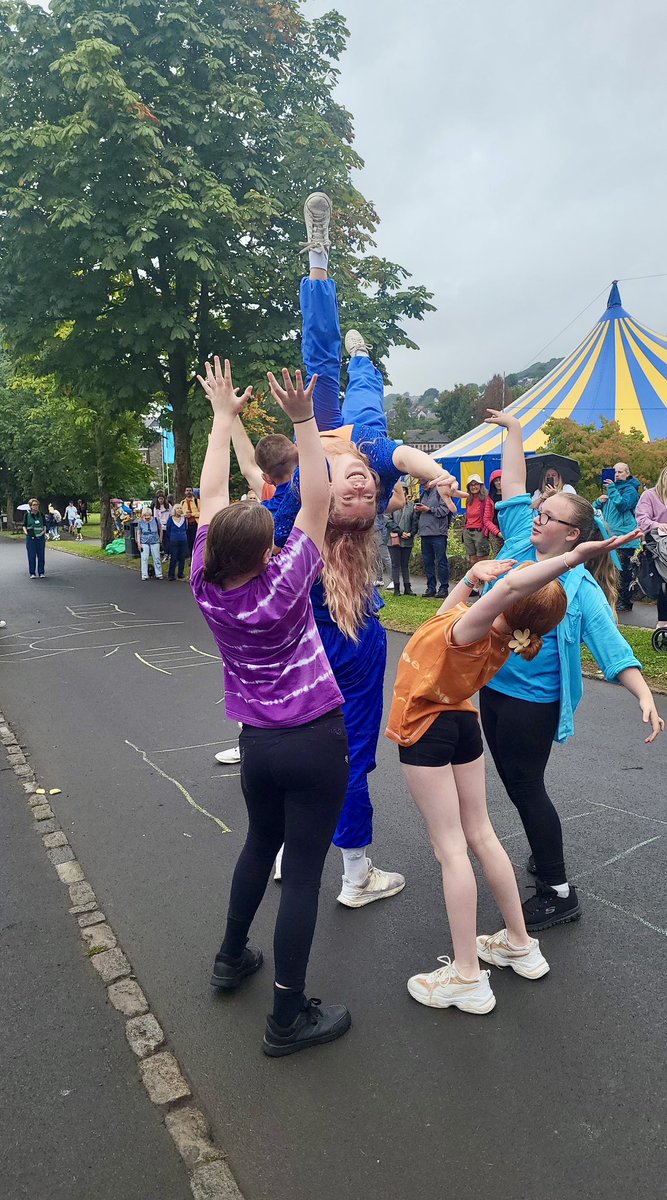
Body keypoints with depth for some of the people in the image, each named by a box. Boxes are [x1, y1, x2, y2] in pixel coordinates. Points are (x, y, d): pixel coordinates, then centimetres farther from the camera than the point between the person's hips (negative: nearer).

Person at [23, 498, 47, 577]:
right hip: (30, 538, -2)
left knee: (41, 555, 5)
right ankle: (32, 573, 6)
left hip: (41, 537, 2)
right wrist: (26, 532, -11)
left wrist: (44, 531, -2)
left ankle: (41, 572, 13)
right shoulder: (27, 515, 2)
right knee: (31, 556, -1)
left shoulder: (41, 514, 7)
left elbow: (44, 525, 15)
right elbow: (24, 525, 5)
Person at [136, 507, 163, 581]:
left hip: (155, 542, 0)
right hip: (144, 543, 0)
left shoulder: (155, 520, -4)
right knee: (144, 559, -1)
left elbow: (160, 530, 9)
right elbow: (138, 533, 4)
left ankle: (159, 574, 12)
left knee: (157, 558, 2)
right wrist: (139, 544, -1)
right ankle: (144, 575, 5)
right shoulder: (140, 522, -2)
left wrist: (160, 540, 9)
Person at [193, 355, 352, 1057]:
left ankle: (231, 957, 45)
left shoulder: (206, 587, -9)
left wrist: (224, 414, 8)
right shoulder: (282, 587, -21)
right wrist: (303, 421, -15)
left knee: (262, 842, 28)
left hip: (257, 742, 6)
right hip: (315, 741, -5)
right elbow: (316, 504, -15)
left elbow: (212, 495, 0)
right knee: (302, 870, 5)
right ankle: (288, 1019, 19)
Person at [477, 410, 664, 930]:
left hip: (532, 701, -7)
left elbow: (613, 646, -19)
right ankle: (545, 855, 40)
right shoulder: (520, 543, 1)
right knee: (517, 783, 19)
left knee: (526, 788, -1)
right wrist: (514, 430, 10)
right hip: (493, 688, 7)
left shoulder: (581, 587, -15)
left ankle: (559, 893, 13)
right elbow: (515, 490, 7)